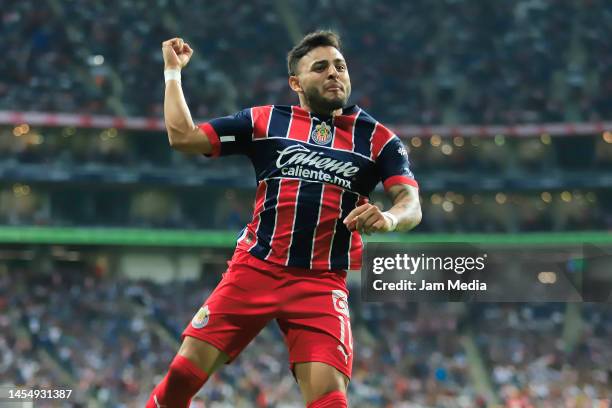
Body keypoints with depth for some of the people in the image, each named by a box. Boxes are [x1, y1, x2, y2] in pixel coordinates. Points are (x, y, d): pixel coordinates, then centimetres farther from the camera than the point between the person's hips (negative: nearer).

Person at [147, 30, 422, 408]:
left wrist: (388, 218, -24)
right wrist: (173, 72, 11)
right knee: (184, 374, -6)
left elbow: (411, 204, -1)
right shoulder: (264, 121, 9)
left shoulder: (377, 137, 9)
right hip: (254, 269, 1)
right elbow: (183, 136, 7)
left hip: (323, 284, -1)